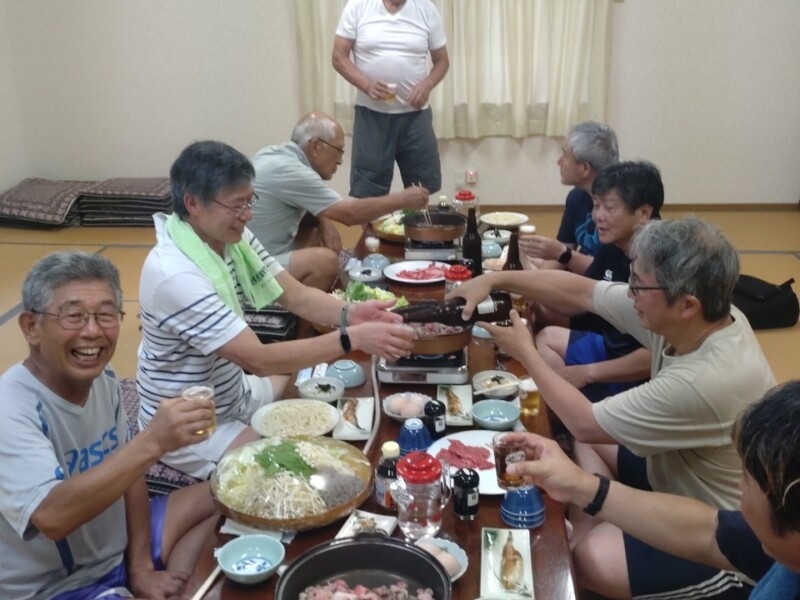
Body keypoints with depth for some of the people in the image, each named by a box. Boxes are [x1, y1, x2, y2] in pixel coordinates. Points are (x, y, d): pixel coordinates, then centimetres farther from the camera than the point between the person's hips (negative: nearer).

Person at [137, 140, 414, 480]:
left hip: (234, 395, 8)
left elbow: (296, 296, -5)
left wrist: (348, 314, -26)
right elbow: (259, 360, -33)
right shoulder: (173, 274, -32)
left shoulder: (233, 237, -5)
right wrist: (353, 338, -37)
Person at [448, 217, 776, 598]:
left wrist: (526, 354, -14)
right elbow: (579, 292, -3)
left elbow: (585, 423, -26)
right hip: (673, 474, 8)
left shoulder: (709, 380, -38)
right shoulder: (688, 318, -15)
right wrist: (494, 279, -9)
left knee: (586, 560, -25)